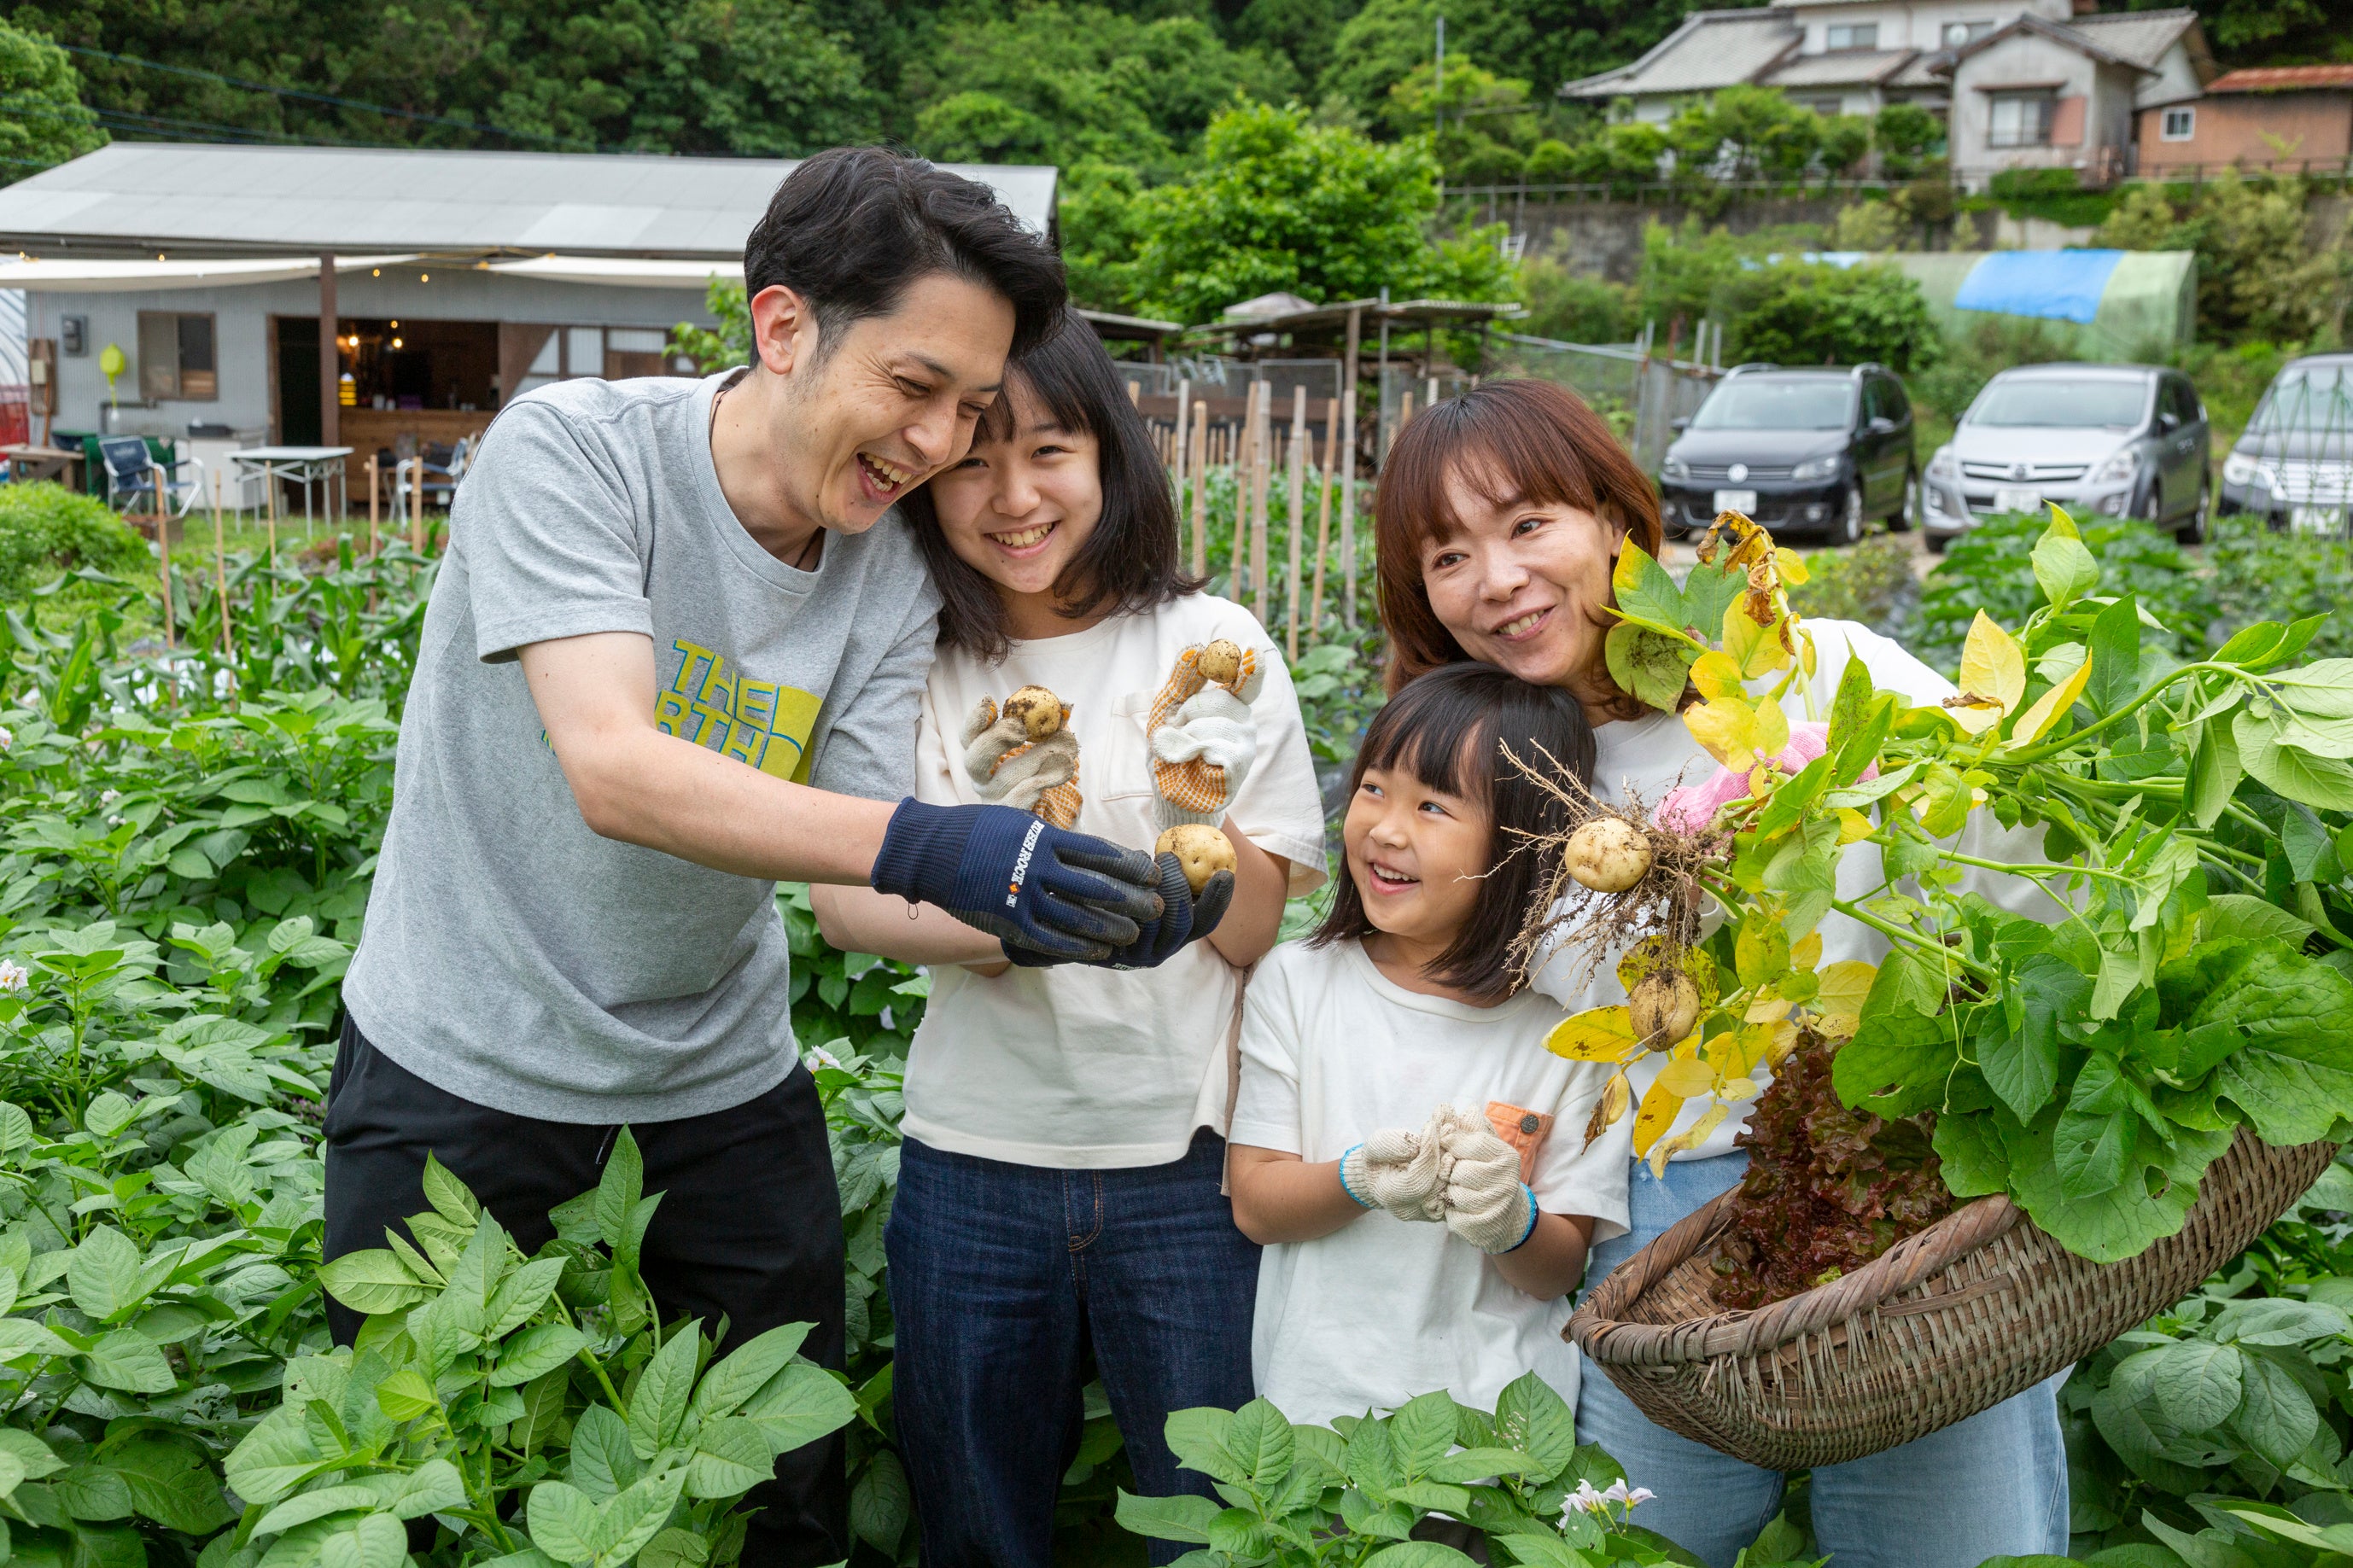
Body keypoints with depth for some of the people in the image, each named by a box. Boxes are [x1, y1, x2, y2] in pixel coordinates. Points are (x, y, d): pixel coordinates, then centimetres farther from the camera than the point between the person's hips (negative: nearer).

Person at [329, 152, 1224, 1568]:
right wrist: (921, 844, -43)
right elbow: (613, 772, -32)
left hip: (721, 1089, 4)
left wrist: (1064, 914, -29)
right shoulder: (574, 448, -19)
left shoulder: (893, 580, -6)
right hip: (463, 1075, -3)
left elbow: (857, 890, -11)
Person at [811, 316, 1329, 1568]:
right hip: (974, 1156, 2)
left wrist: (1198, 804, -20)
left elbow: (1257, 934, -2)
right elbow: (843, 900, -6)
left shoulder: (1213, 651, -3)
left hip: (1186, 1159, -1)